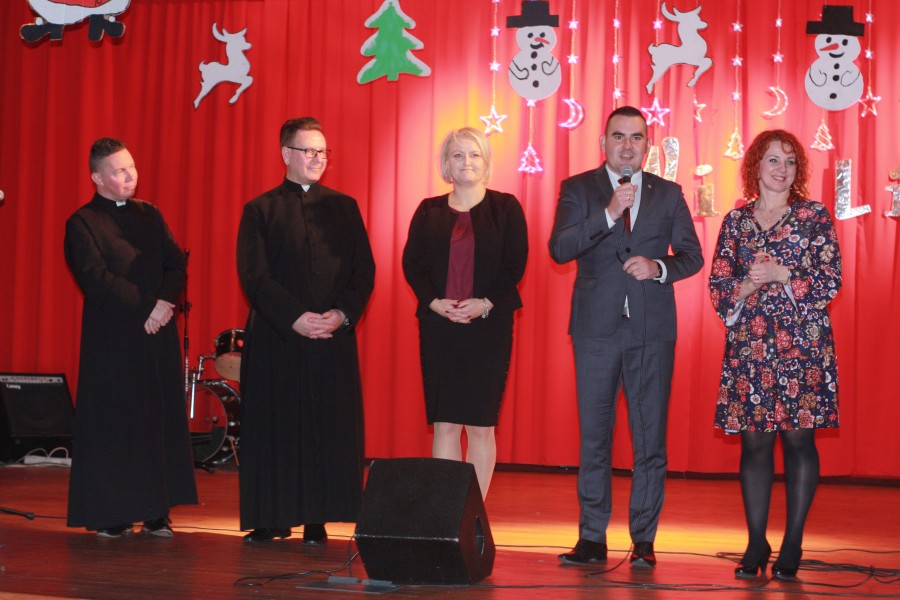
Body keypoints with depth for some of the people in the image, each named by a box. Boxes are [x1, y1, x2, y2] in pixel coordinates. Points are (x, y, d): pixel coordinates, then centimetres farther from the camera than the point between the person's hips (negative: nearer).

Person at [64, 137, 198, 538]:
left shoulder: (149, 215, 16)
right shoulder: (82, 223, -2)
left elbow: (176, 262, 7)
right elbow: (97, 279, -12)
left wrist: (166, 301, -12)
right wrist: (145, 309, -14)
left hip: (159, 335, 5)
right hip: (112, 339, -5)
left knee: (162, 420, 2)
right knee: (112, 424, -2)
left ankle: (156, 512, 6)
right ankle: (109, 516, 4)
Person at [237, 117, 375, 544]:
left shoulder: (344, 207, 12)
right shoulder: (260, 210, 4)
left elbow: (364, 270, 7)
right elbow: (254, 276, -4)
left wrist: (342, 314, -10)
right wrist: (295, 318, -15)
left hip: (334, 338, 2)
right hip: (276, 338, -2)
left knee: (330, 426, 0)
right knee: (275, 427, 0)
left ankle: (317, 521, 7)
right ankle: (272, 519, 9)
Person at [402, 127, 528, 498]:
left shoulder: (505, 207, 5)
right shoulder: (429, 211, 11)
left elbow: (515, 263, -2)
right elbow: (412, 263, 6)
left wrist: (485, 303, -14)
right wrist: (434, 302, -10)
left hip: (489, 326, -2)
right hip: (438, 327, 2)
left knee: (480, 425, -1)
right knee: (444, 424, 0)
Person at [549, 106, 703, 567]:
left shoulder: (668, 194, 11)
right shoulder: (578, 189, 5)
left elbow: (692, 255, 9)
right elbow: (559, 249, -9)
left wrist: (659, 266, -11)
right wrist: (609, 213, -19)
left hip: (652, 329, 1)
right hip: (597, 327, -1)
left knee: (650, 438, 1)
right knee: (594, 437, 5)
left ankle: (644, 541, 8)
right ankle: (592, 538, 12)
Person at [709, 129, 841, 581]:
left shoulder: (814, 217, 5)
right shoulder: (736, 221, 11)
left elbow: (830, 282, -2)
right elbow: (719, 287, 8)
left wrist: (781, 275, -11)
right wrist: (752, 282, -10)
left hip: (802, 344, -2)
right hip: (749, 345, 2)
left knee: (799, 439, -2)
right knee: (753, 442, 3)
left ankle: (792, 545, 5)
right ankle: (756, 544, 10)